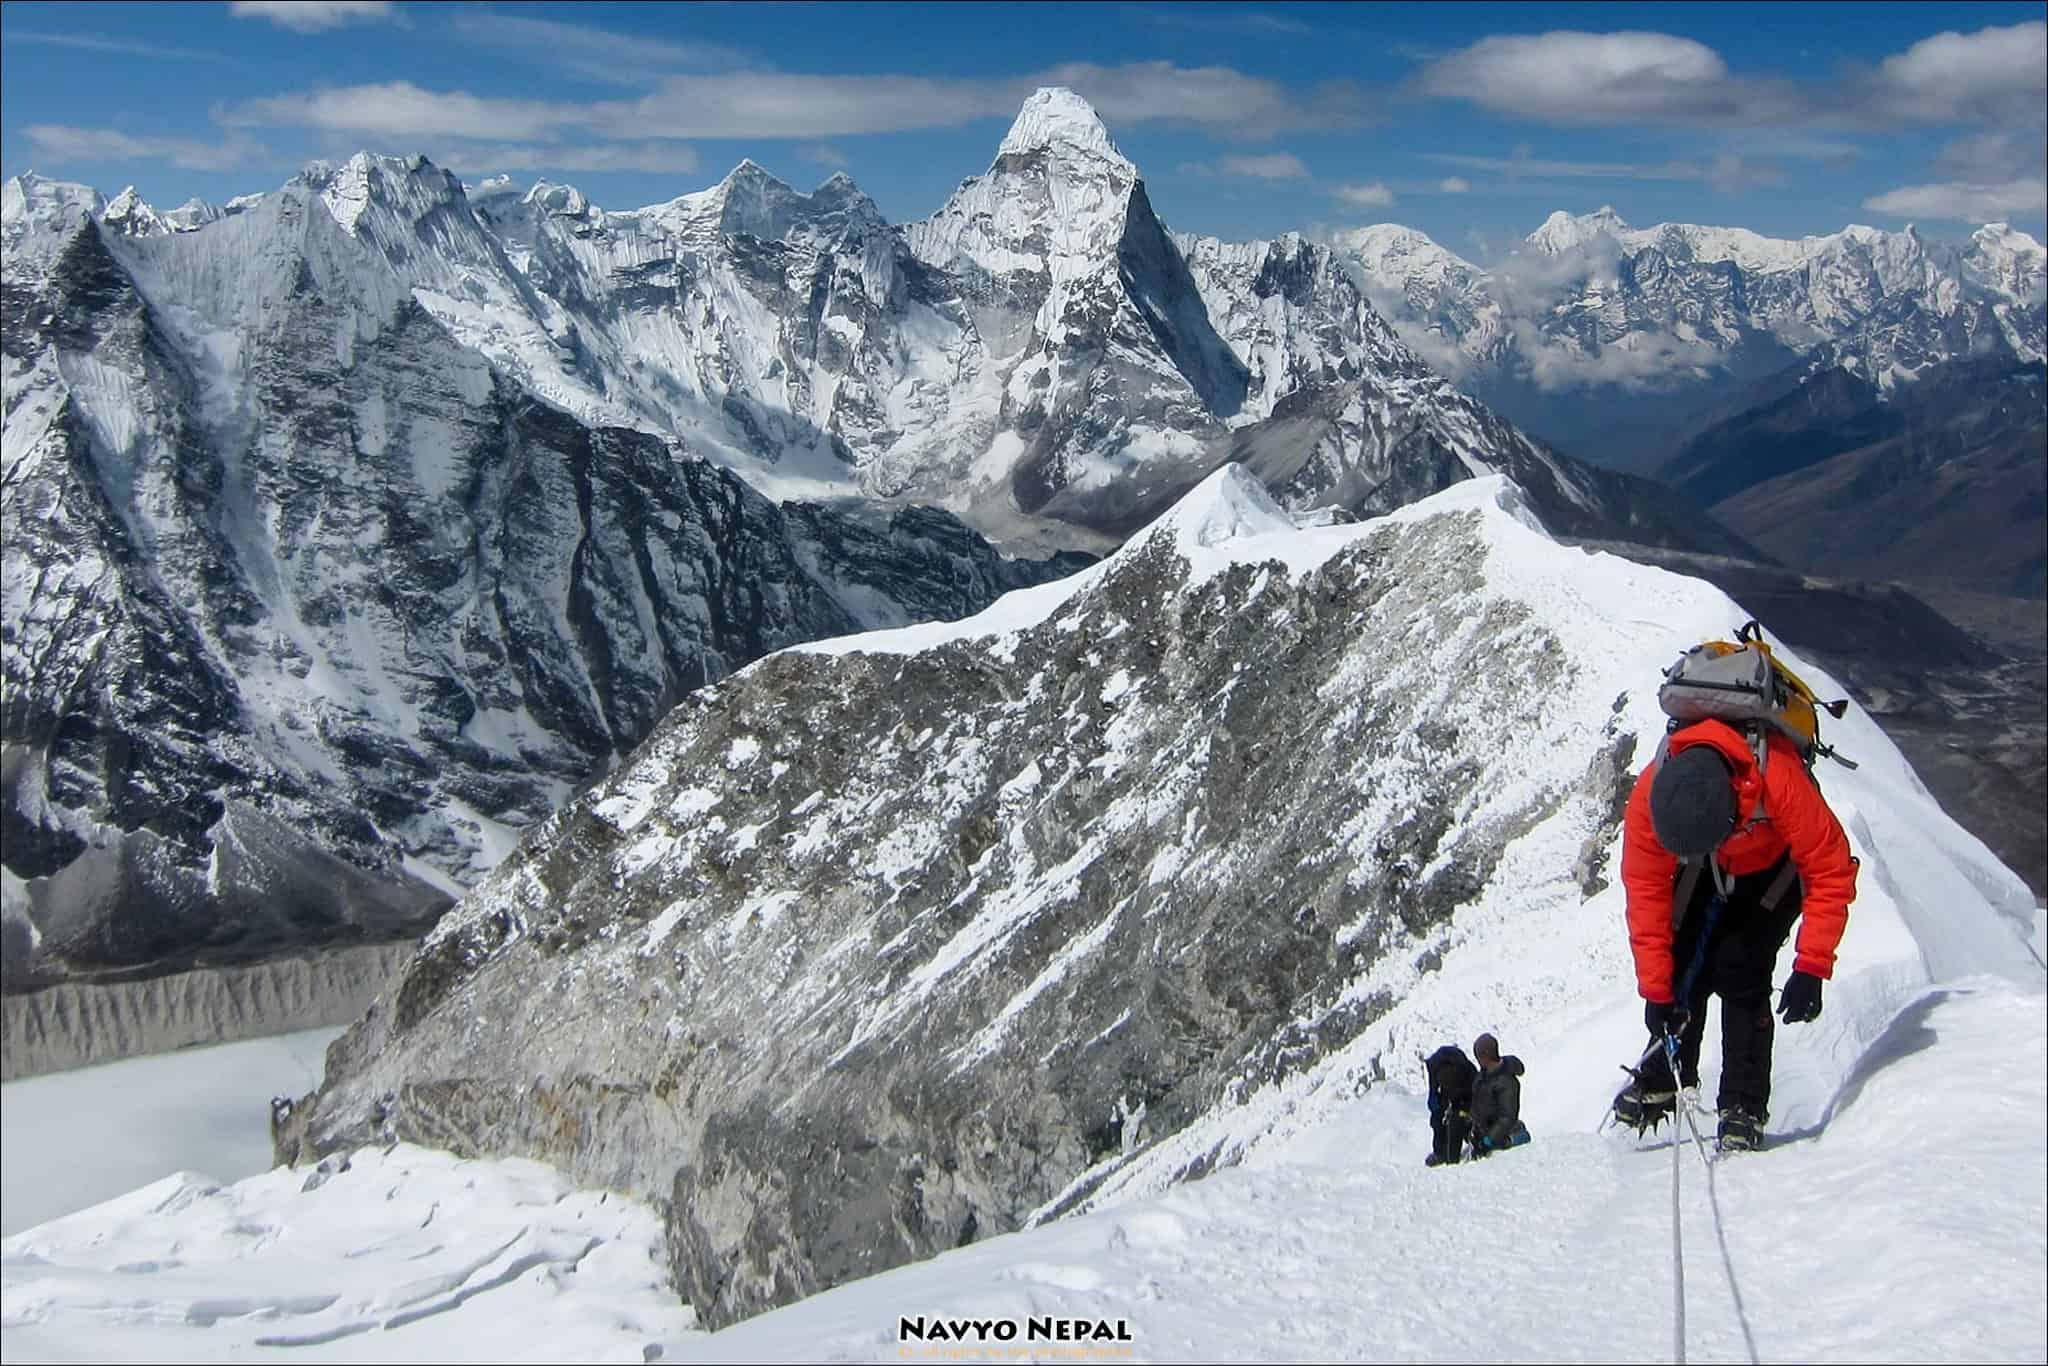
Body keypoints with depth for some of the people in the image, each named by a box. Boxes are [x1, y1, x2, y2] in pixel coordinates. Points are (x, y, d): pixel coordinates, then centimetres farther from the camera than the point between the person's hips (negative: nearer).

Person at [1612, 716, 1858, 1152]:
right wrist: (1655, 990, -22)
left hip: (1775, 866, -3)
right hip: (1707, 873, 3)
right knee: (1684, 968, -8)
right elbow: (1646, 892, -23)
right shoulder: (1650, 794, -34)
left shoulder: (1779, 781, -44)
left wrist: (1811, 968, -35)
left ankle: (1744, 1106, -9)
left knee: (1739, 968, -18)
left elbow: (1831, 871, -32)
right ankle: (1662, 1082, 11)